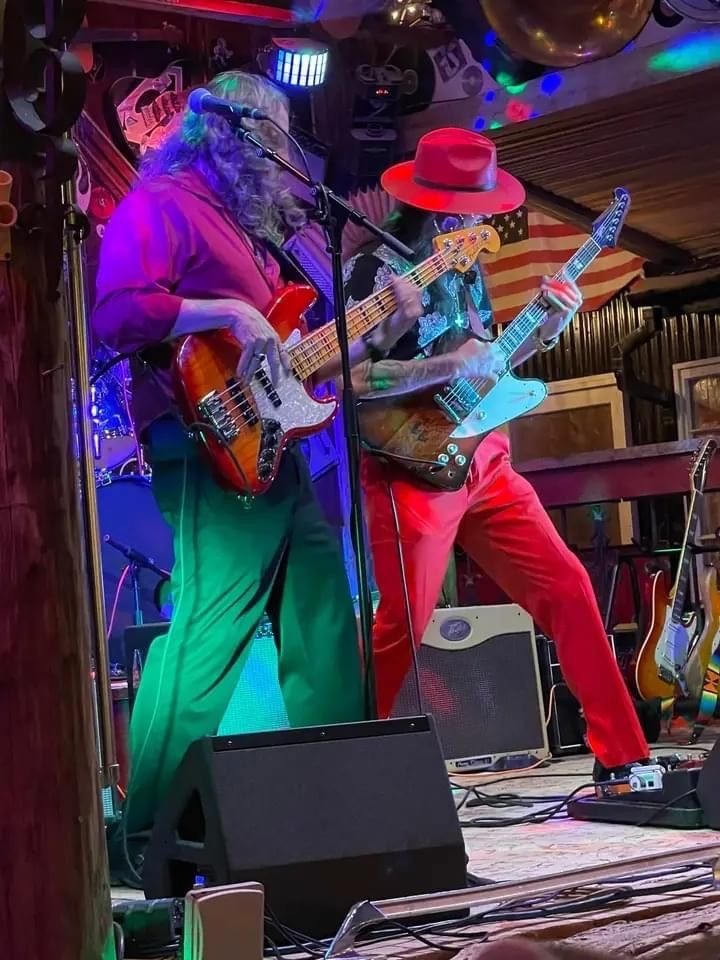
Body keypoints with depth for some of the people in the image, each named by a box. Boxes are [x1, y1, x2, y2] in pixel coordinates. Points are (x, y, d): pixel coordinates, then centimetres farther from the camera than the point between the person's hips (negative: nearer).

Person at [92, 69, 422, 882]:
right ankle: (148, 825, -9)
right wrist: (226, 313, -20)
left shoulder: (254, 224, 24)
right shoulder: (161, 206, -2)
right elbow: (117, 313, -17)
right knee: (207, 630, -14)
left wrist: (376, 336, 17)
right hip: (212, 448, -10)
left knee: (325, 623, 11)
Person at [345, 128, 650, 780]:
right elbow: (355, 377, -20)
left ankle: (623, 756, 11)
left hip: (483, 459, 7)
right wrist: (453, 365, -23)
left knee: (568, 587, 3)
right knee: (402, 630, -9)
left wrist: (547, 329, 7)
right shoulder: (376, 268, -10)